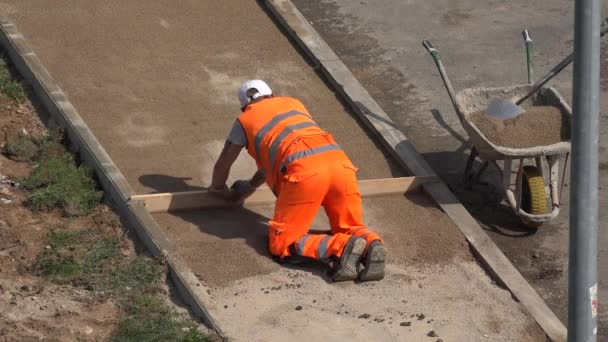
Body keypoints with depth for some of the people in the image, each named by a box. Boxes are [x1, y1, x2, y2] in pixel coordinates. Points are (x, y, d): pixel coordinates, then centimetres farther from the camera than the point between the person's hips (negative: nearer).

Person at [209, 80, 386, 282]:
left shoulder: (245, 119, 25)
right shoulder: (293, 103, 38)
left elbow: (223, 165, 37)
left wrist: (218, 188, 60)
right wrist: (250, 186, 64)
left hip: (305, 171, -5)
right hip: (339, 162, 5)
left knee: (282, 244, 2)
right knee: (350, 229, 21)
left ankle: (343, 248, -21)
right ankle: (370, 245, -14)